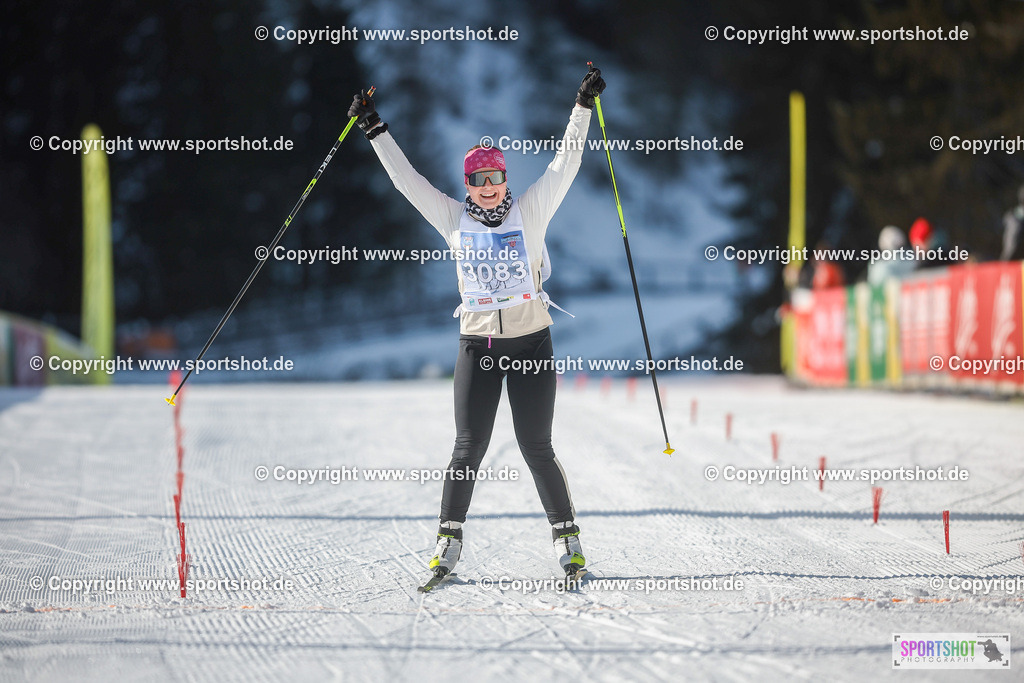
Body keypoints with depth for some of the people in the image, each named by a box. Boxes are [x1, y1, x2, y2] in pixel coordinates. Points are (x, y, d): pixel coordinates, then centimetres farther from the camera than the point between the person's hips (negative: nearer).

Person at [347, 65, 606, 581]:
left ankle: (567, 538, 8)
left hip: (532, 342, -1)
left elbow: (565, 164, 1)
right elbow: (407, 180, 8)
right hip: (477, 345, 1)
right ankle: (449, 541, 6)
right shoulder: (454, 219, 6)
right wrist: (375, 131, 7)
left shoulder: (530, 212, 3)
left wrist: (583, 107, -3)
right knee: (469, 447, -2)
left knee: (536, 448, -2)